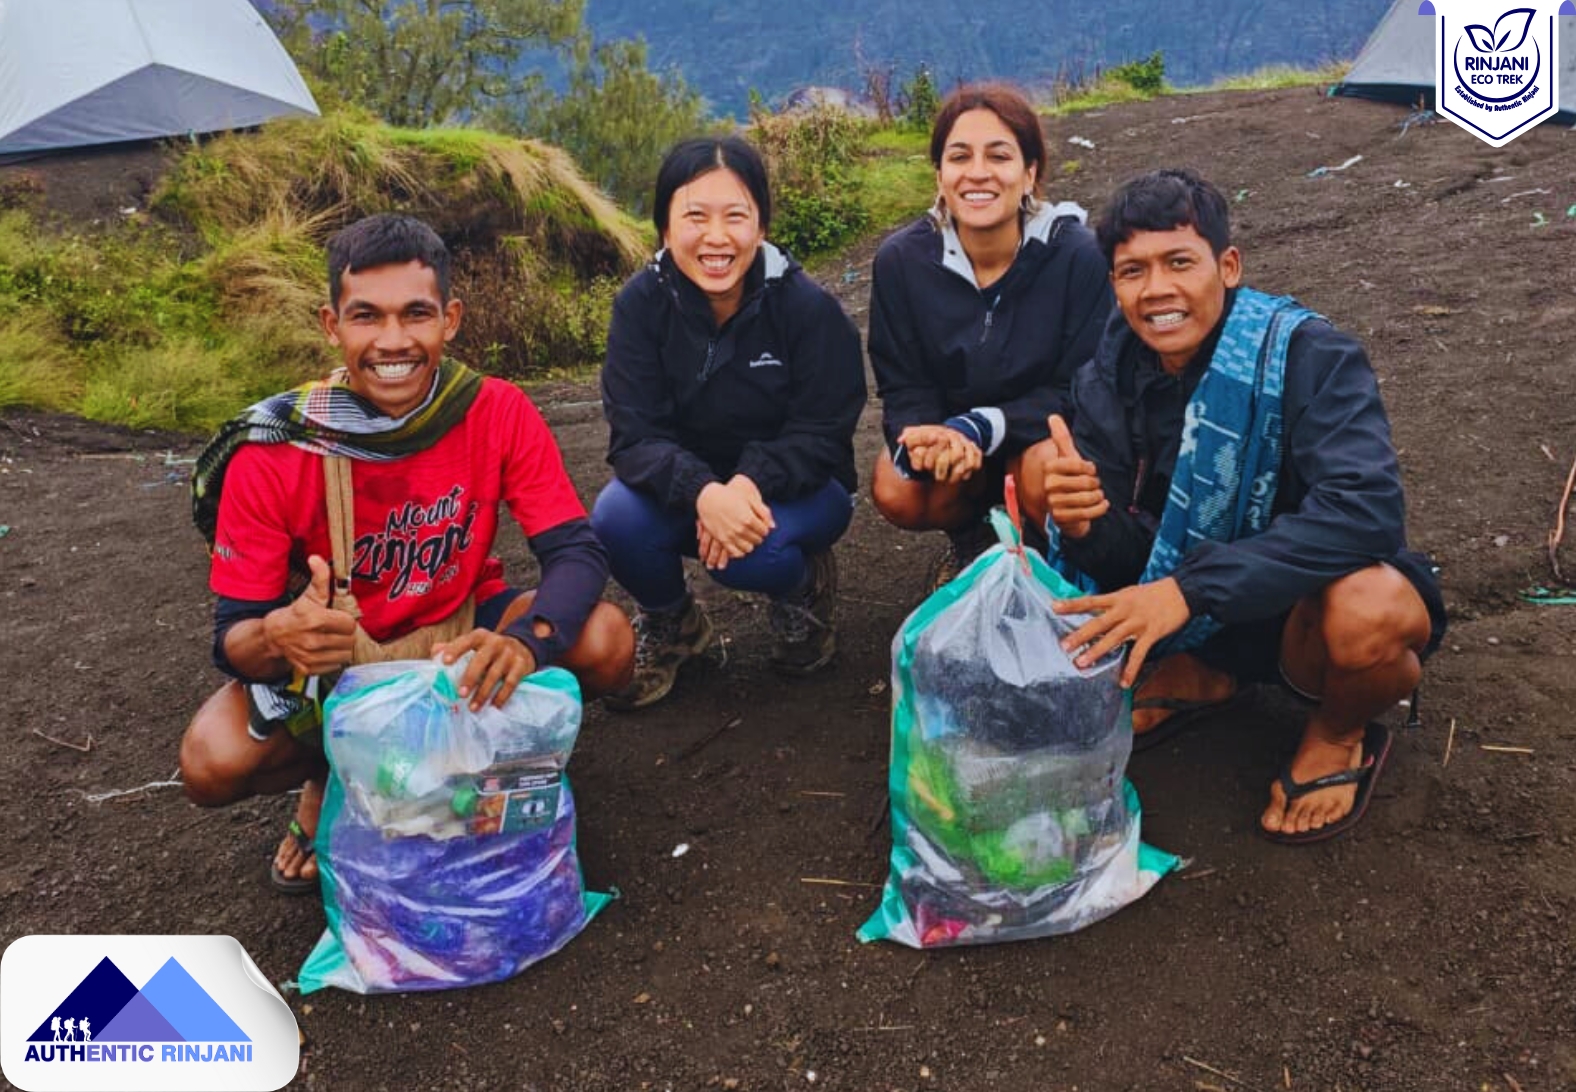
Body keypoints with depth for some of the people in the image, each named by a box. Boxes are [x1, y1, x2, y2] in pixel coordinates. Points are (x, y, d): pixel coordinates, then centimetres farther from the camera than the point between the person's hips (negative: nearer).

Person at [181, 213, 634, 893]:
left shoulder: (497, 412, -19)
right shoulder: (270, 458, -22)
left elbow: (576, 552, -22)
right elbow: (231, 637, -18)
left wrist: (528, 639, -45)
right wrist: (277, 637, -44)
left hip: (462, 627, 1)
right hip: (333, 654, 0)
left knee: (606, 642, -26)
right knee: (212, 763, -26)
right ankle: (334, 776, 9)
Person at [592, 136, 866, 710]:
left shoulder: (807, 306, -18)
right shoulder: (642, 302, -13)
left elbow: (821, 435, -15)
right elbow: (633, 435, -19)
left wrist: (749, 483, -35)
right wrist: (703, 492, -39)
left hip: (791, 489, -2)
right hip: (686, 489, 3)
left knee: (753, 552, -34)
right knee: (616, 518, -28)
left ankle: (804, 586, 6)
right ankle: (671, 624, 7)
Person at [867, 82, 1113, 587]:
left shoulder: (1078, 256, -22)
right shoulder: (901, 259, -15)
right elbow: (903, 388, -10)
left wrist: (980, 428, -35)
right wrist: (927, 439, -35)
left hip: (1045, 434, -2)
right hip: (949, 429, 3)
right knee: (895, 494, -26)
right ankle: (973, 535, 8)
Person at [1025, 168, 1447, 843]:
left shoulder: (1308, 356, -22)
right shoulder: (1109, 378, -9)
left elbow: (1365, 510, -35)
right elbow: (1121, 560, -10)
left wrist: (1190, 589, -41)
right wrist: (1082, 522, -34)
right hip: (1198, 618, 4)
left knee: (1369, 611, -39)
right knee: (1041, 463, -9)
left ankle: (1341, 731, 1)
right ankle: (1196, 674, 8)